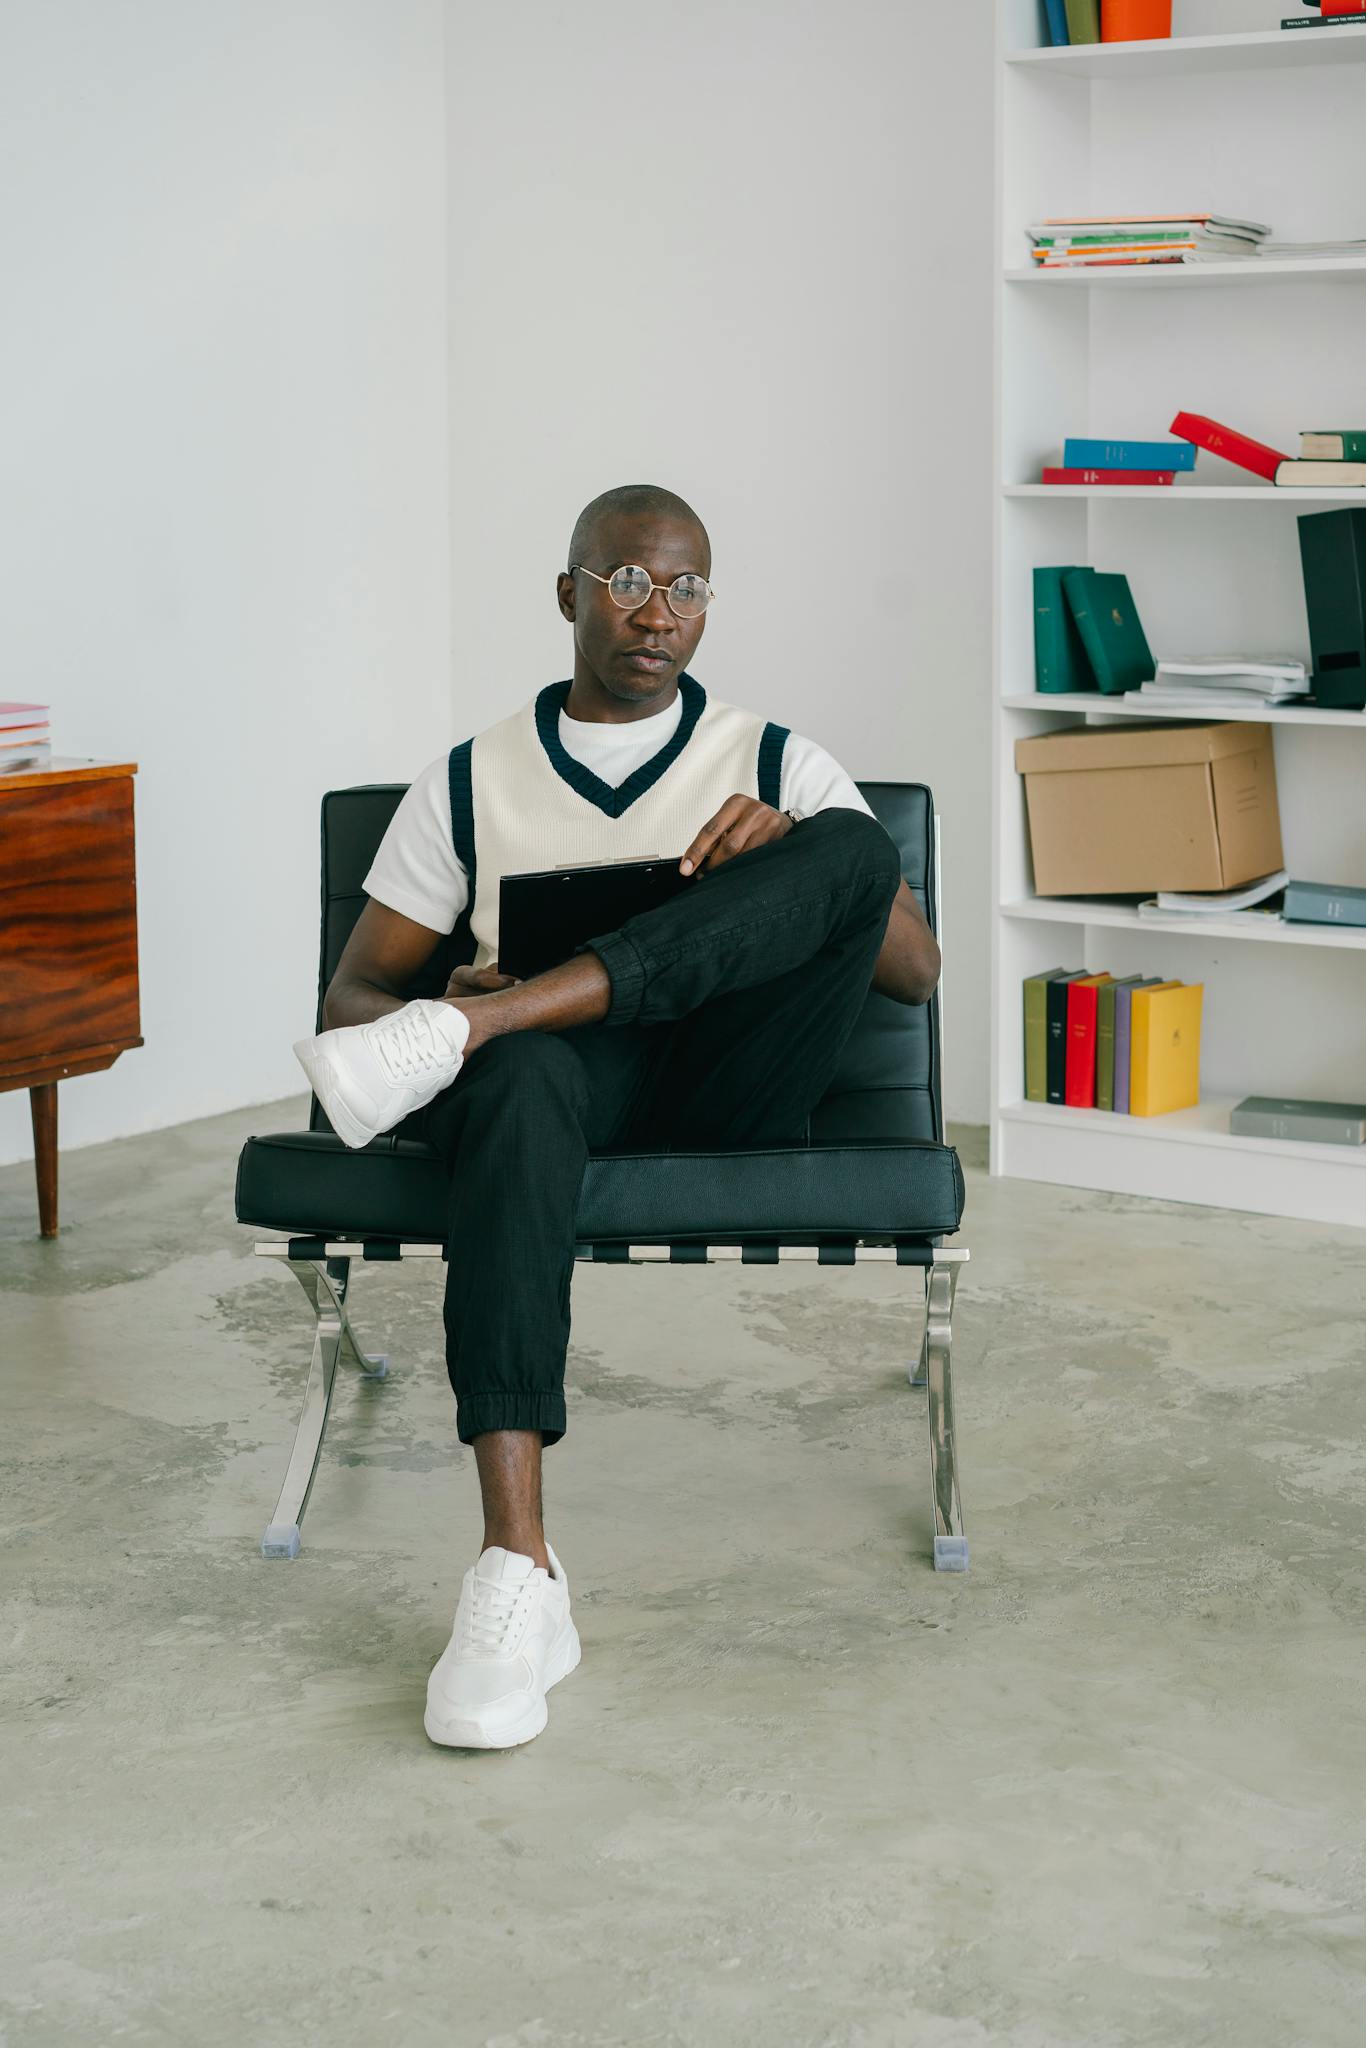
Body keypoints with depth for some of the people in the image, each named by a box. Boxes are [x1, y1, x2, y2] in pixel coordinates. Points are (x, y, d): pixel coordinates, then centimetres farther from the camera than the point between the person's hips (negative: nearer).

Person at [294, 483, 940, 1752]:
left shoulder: (776, 763, 19)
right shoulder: (472, 779, 19)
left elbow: (914, 971, 8)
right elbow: (350, 994, 14)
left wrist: (798, 863, -12)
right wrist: (411, 1014, -12)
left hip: (724, 1094, 1)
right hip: (560, 1078, -1)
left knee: (855, 843, -25)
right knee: (521, 1077, -41)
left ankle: (467, 1030, -37)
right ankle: (516, 1578, -48)